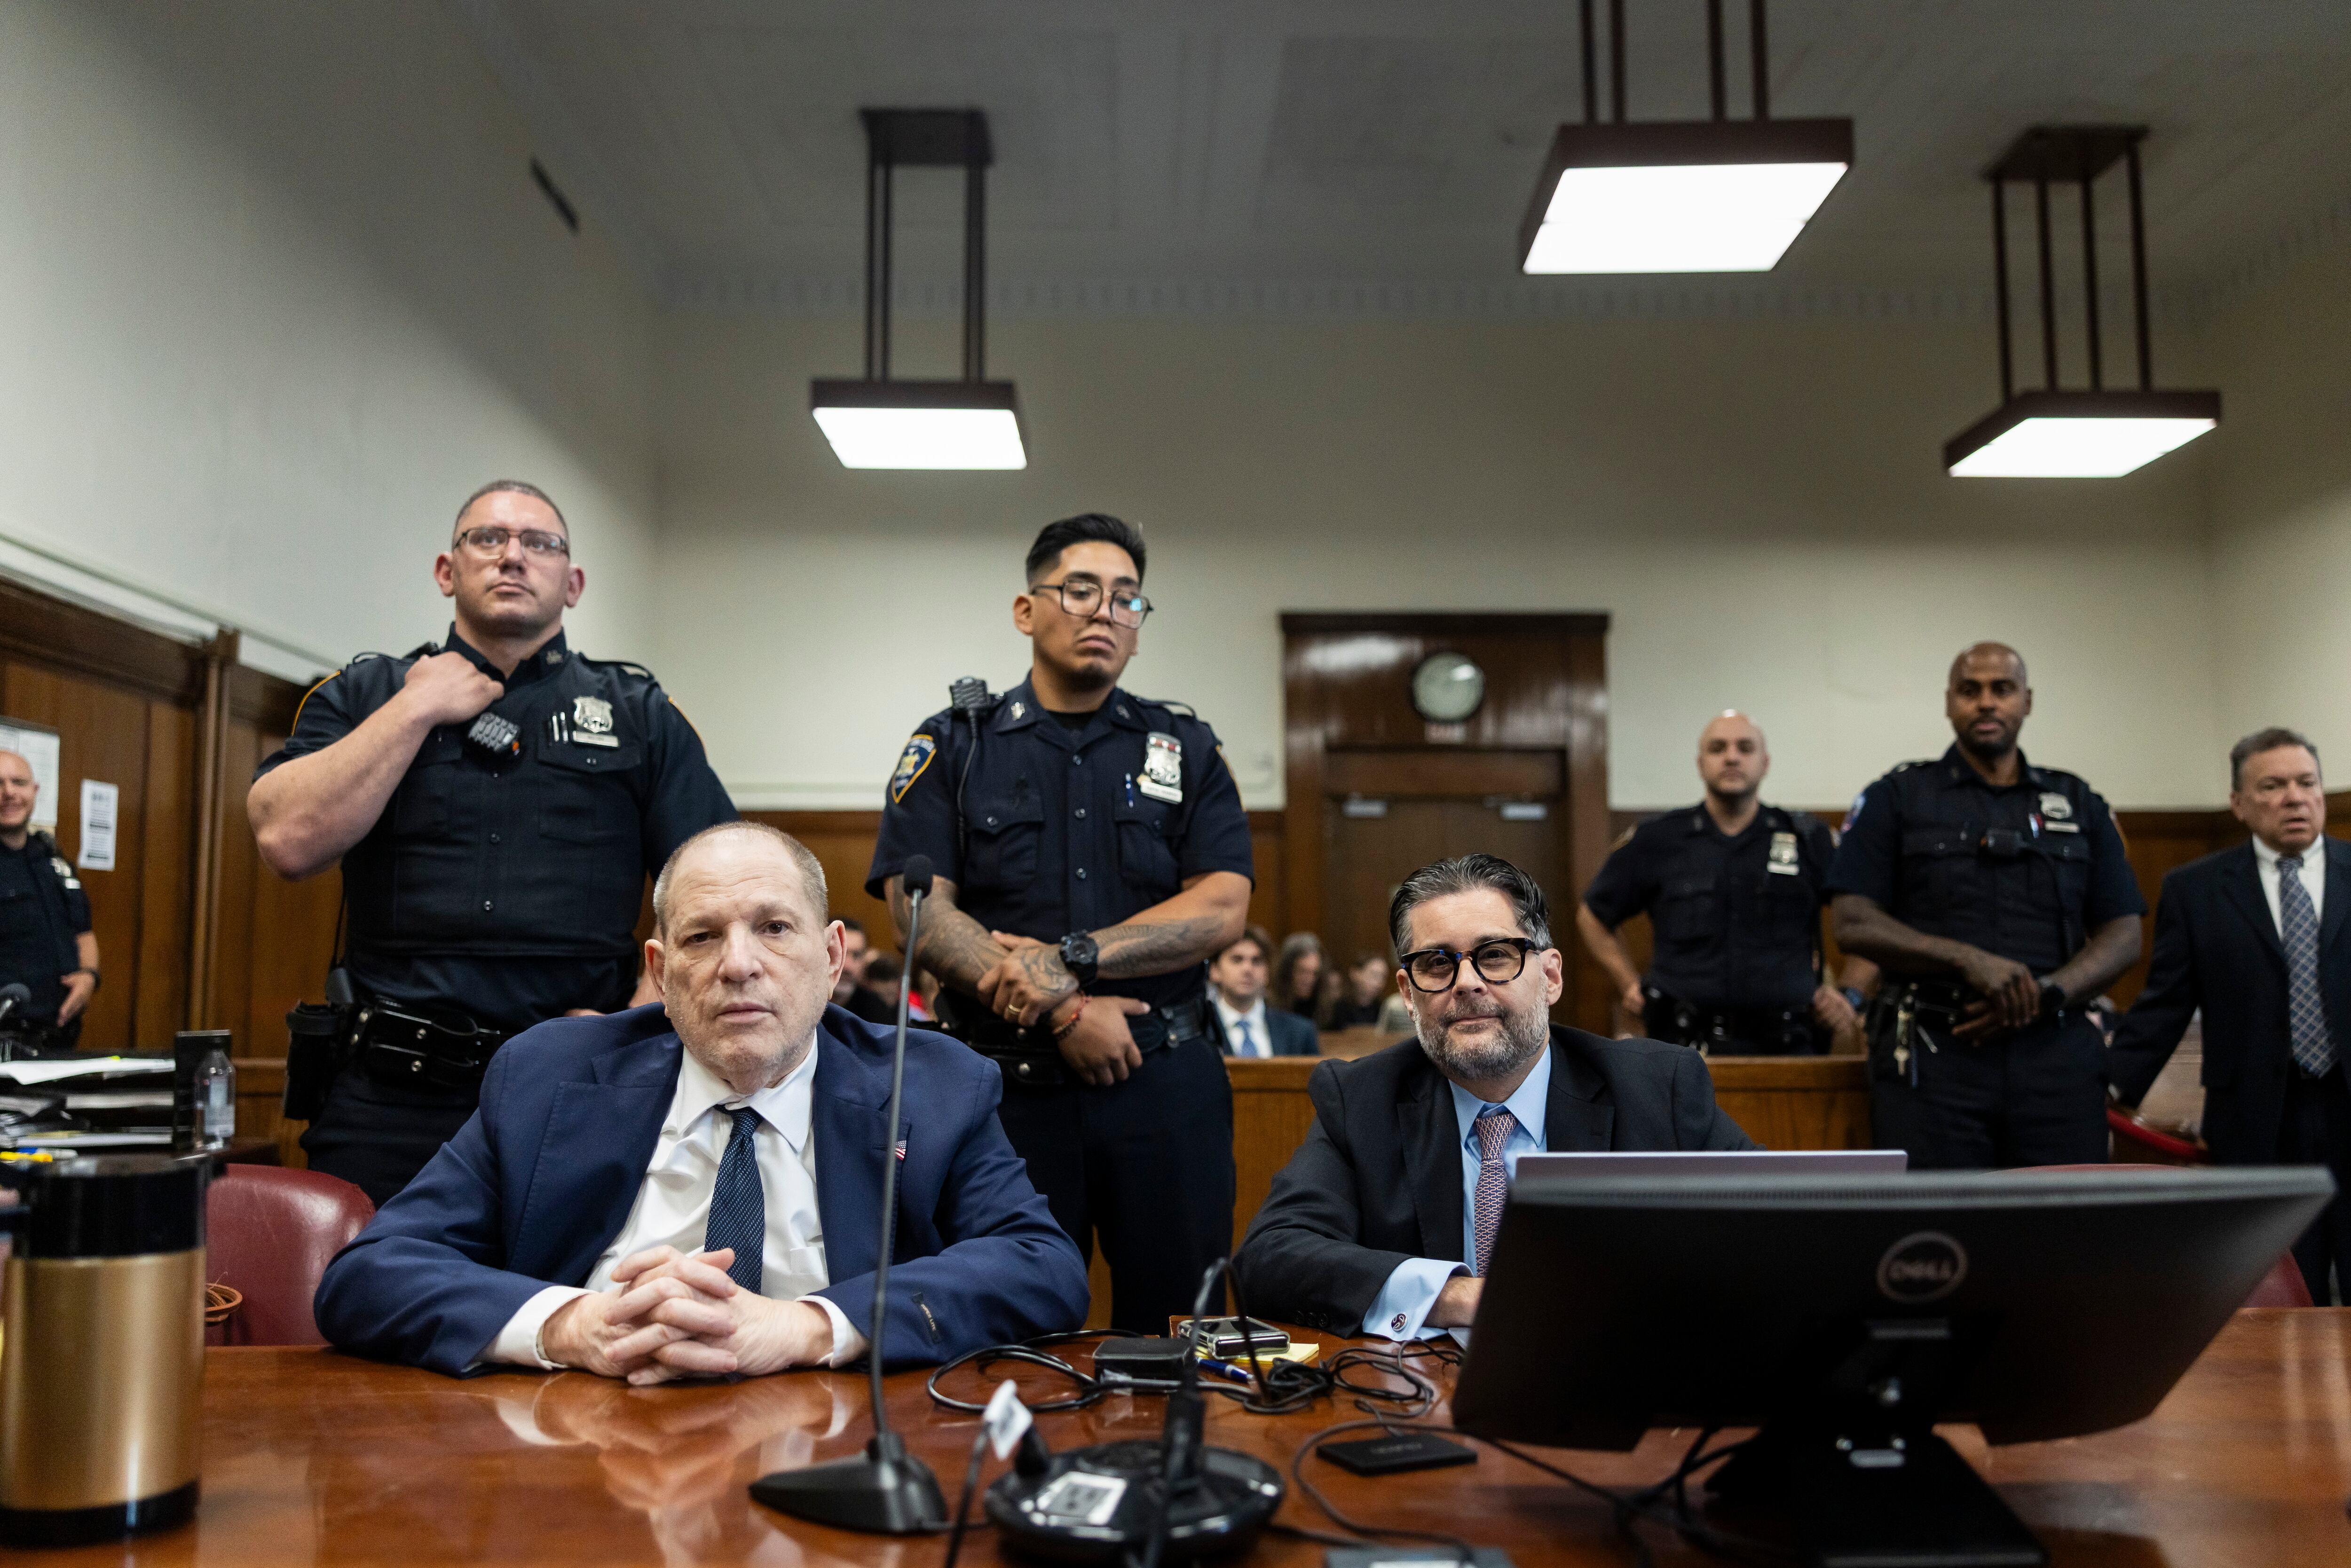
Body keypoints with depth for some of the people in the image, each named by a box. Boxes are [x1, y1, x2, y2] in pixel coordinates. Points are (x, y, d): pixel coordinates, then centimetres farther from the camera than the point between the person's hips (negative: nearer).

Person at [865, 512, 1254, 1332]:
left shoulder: (1187, 749, 9)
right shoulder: (953, 745, 6)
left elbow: (1221, 910, -2)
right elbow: (919, 912, -5)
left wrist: (1068, 959, -14)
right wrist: (1063, 1014, -13)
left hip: (1164, 1081, 1)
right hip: (1008, 1082, 0)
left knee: (1177, 1324, 5)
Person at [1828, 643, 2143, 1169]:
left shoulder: (2079, 806, 17)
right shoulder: (1897, 798, 9)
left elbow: (2123, 936, 10)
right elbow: (1853, 924, -2)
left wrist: (2045, 995, -8)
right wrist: (1970, 961, -14)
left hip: (2058, 1053, 3)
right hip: (1932, 1057, -2)